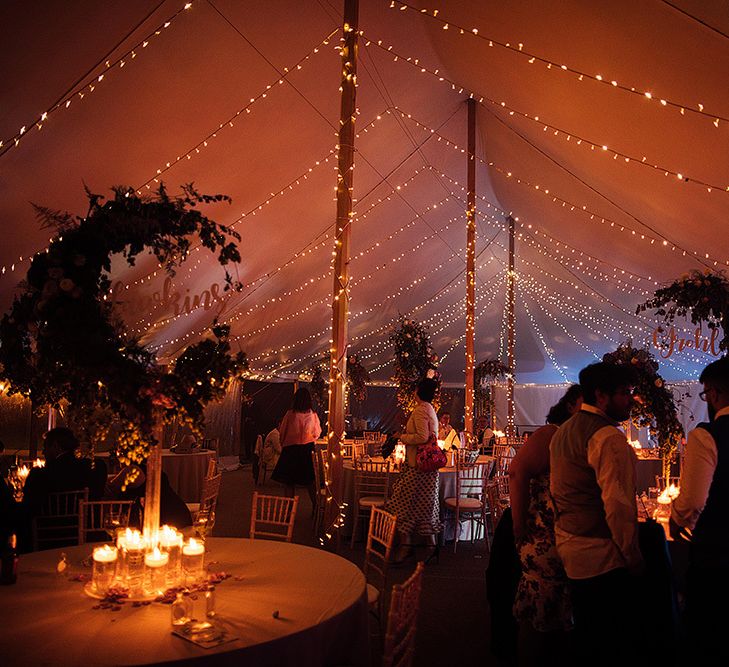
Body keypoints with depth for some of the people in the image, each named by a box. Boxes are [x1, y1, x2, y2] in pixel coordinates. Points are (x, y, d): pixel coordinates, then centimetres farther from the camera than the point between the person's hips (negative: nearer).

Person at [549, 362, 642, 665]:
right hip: (603, 556, -9)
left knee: (586, 637, 20)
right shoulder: (608, 437, -18)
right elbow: (618, 504, -22)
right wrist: (633, 557, -12)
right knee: (617, 643, 2)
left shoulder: (563, 431, 13)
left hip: (569, 548, 9)